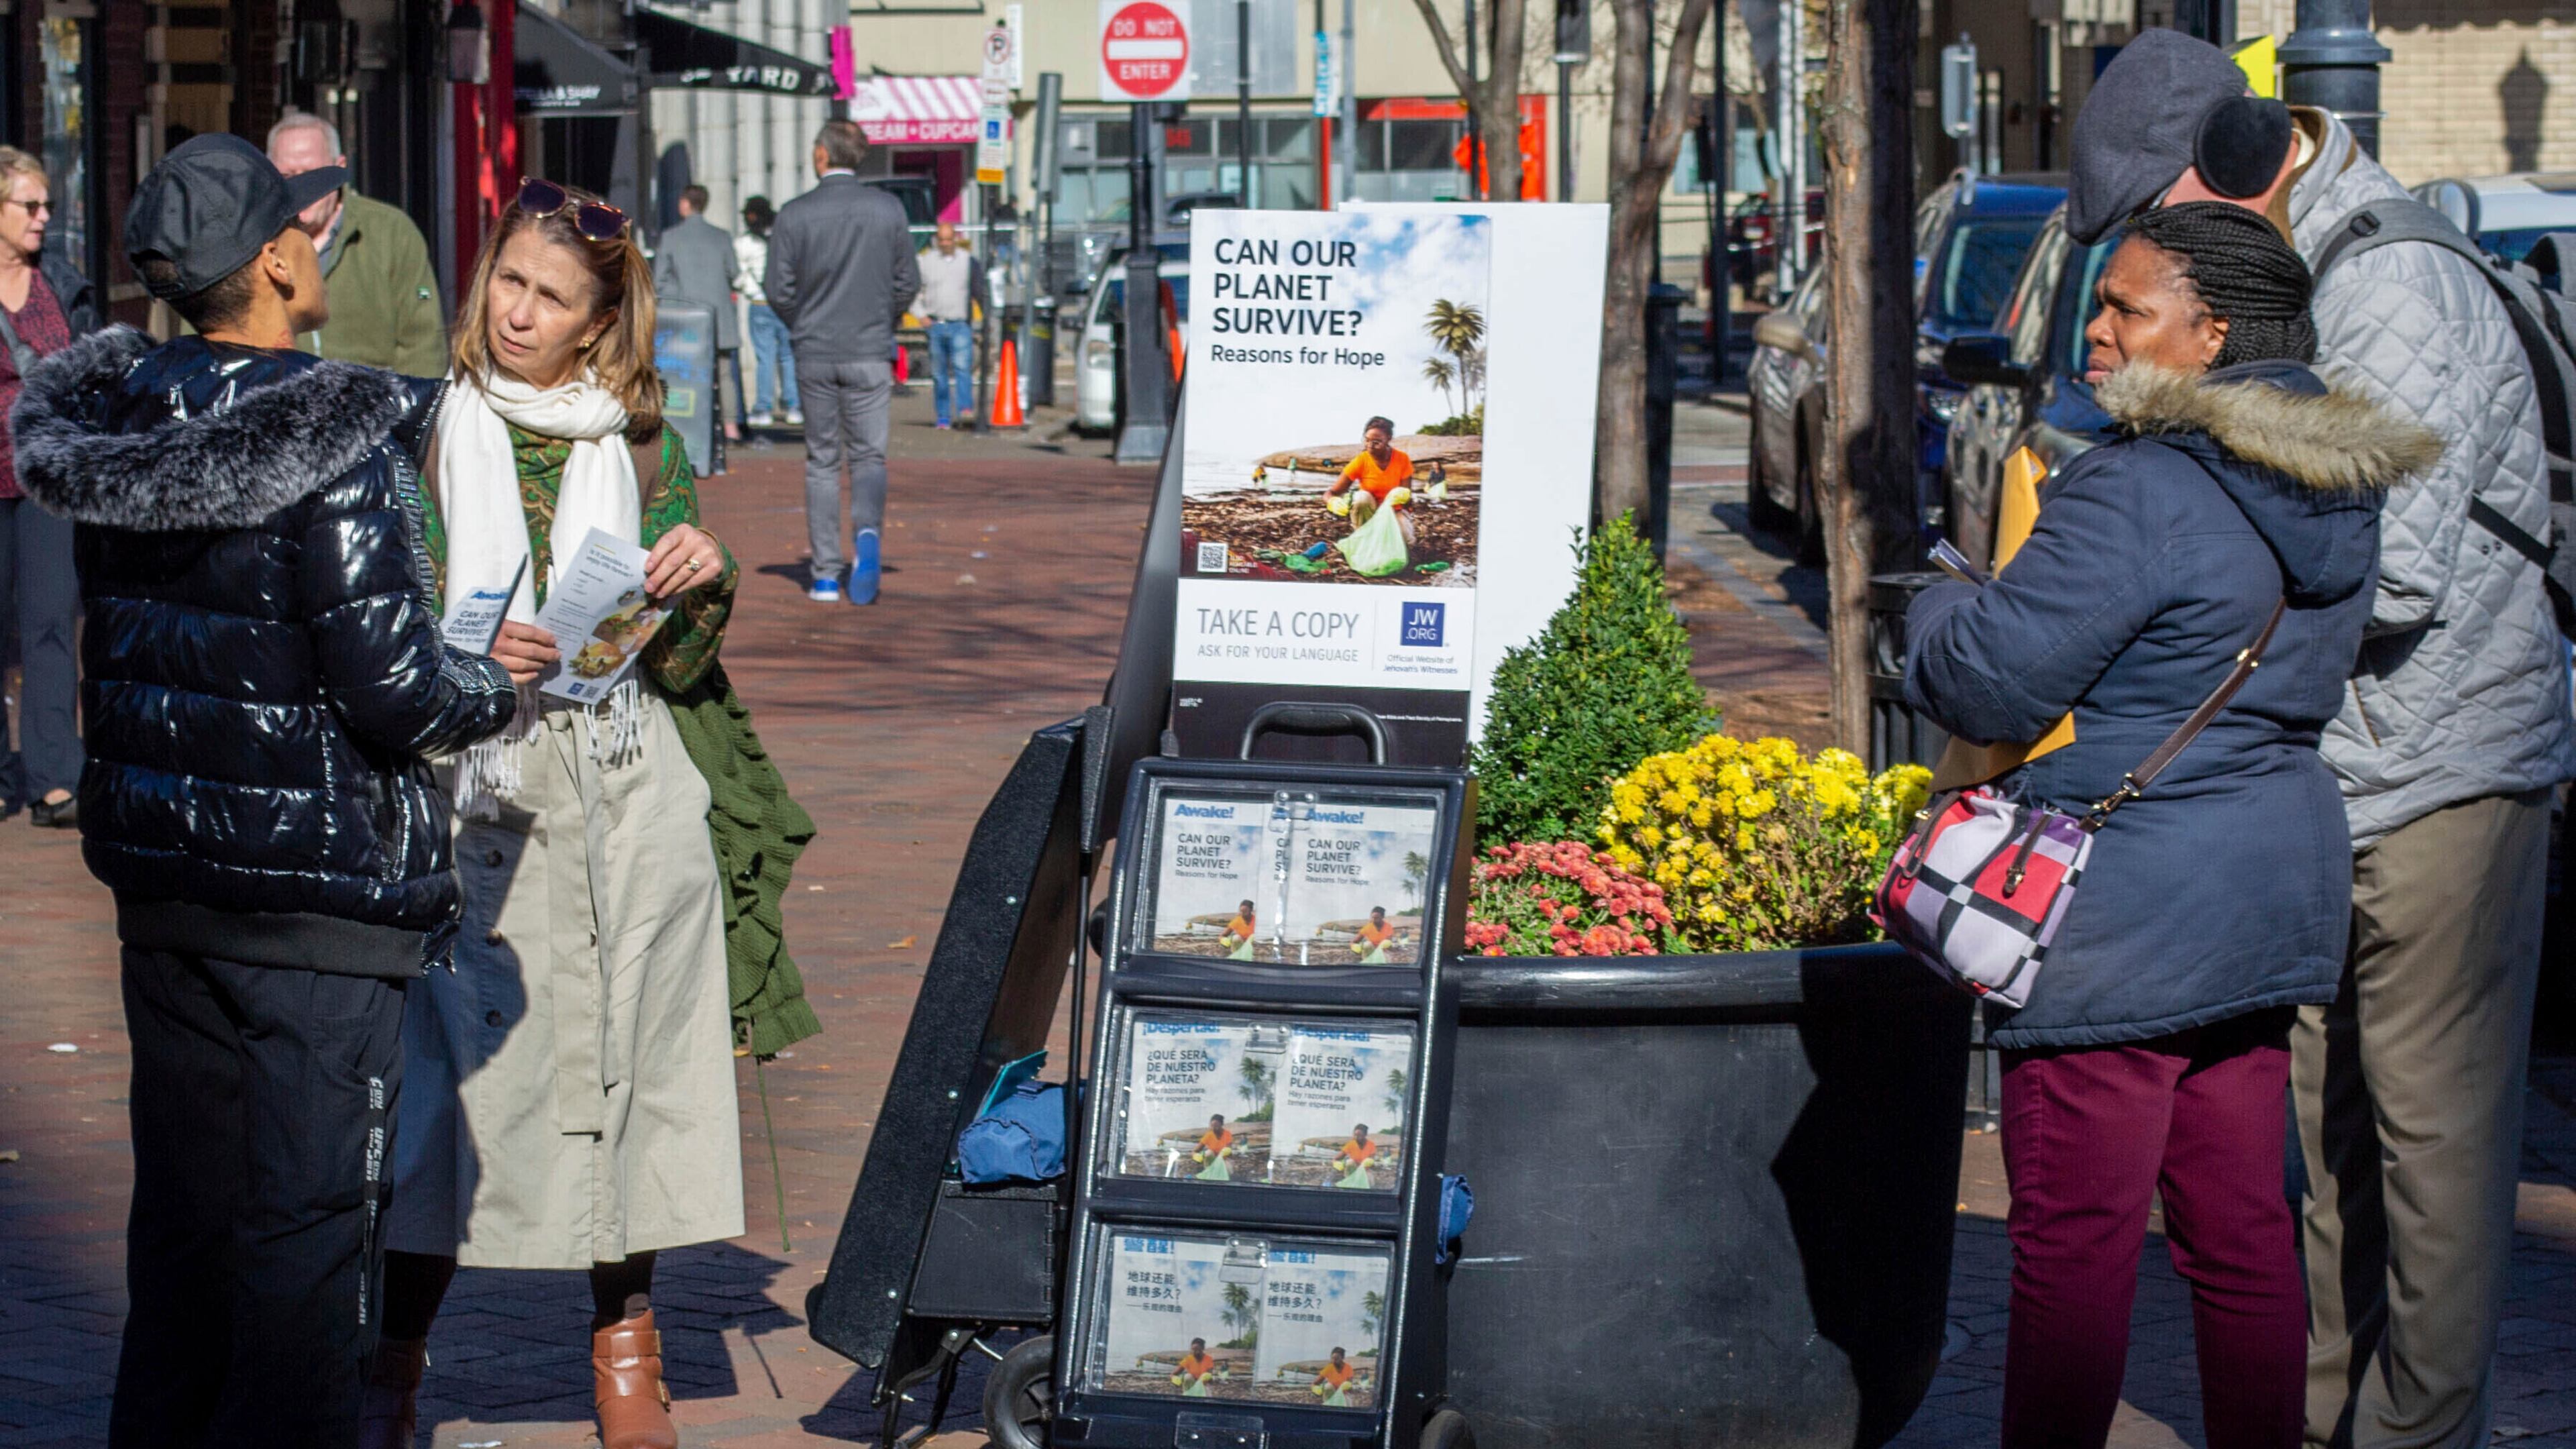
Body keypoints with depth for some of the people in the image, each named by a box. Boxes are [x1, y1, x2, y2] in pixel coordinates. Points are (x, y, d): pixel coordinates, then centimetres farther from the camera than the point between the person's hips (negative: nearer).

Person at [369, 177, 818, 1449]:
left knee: (629, 1049, 4)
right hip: (476, 791, -1)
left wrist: (702, 590, -13)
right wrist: (468, 658, -19)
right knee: (455, 1057, -3)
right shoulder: (428, 430, 4)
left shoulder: (641, 446, 7)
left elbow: (678, 664, 7)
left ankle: (624, 1339, 18)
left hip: (625, 787, 1)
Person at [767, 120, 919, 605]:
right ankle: (867, 532, -24)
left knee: (822, 462, 9)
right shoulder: (888, 209, -2)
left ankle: (826, 576, 7)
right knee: (869, 457, 6)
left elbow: (779, 291, -4)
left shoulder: (795, 214, -6)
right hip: (870, 354, 0)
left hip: (814, 355, 0)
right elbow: (908, 283, 3)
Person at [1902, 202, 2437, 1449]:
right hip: (2274, 892, 9)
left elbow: (1991, 679, -17)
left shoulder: (2138, 494, -19)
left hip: (2123, 923, -9)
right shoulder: (2337, 493, 9)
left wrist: (1935, 611, 4)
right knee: (2241, 1231, 13)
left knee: (2077, 1243, -2)